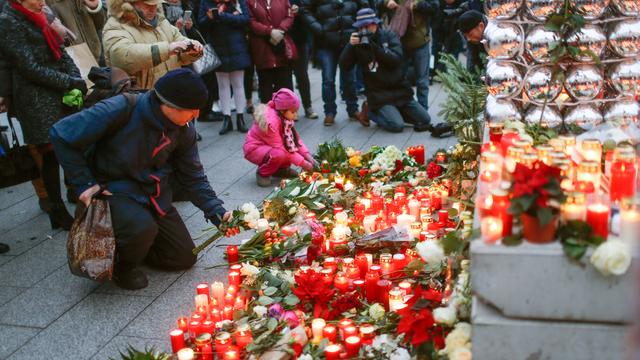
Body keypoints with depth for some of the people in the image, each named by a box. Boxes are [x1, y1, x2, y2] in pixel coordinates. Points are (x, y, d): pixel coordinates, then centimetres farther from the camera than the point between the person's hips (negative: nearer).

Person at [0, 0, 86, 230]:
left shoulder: (37, 19, 15)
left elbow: (62, 55, 11)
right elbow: (31, 69, -13)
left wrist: (77, 81, -5)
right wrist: (70, 82, -12)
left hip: (59, 95, 6)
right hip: (36, 101, -6)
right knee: (51, 155, -2)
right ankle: (58, 212, 9)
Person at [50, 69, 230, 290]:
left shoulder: (184, 131, -8)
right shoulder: (121, 110, -27)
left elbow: (193, 177, 2)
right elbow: (61, 134, -20)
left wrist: (217, 213, -9)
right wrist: (85, 184, -20)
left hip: (154, 195, 6)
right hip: (113, 189, -5)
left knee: (185, 258, 5)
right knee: (143, 228, -37)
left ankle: (129, 246, 28)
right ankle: (122, 263, -2)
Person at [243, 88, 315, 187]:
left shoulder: (285, 118, -8)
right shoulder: (271, 121, -32)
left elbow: (296, 138, -4)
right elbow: (280, 148, -30)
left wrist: (308, 156, -16)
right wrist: (302, 163, -27)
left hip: (269, 146, 8)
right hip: (254, 148, -8)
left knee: (295, 145, -11)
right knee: (279, 155, -36)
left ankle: (281, 169, 7)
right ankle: (263, 173, -8)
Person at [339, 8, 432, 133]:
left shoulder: (389, 36, -3)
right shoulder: (358, 43, -3)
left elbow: (396, 59, -18)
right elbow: (344, 67, -11)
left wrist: (374, 45, -27)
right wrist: (350, 45, -24)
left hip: (400, 91, 3)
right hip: (379, 95, -3)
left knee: (425, 120, 3)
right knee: (397, 126, -21)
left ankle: (393, 111, 20)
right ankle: (371, 111, 4)